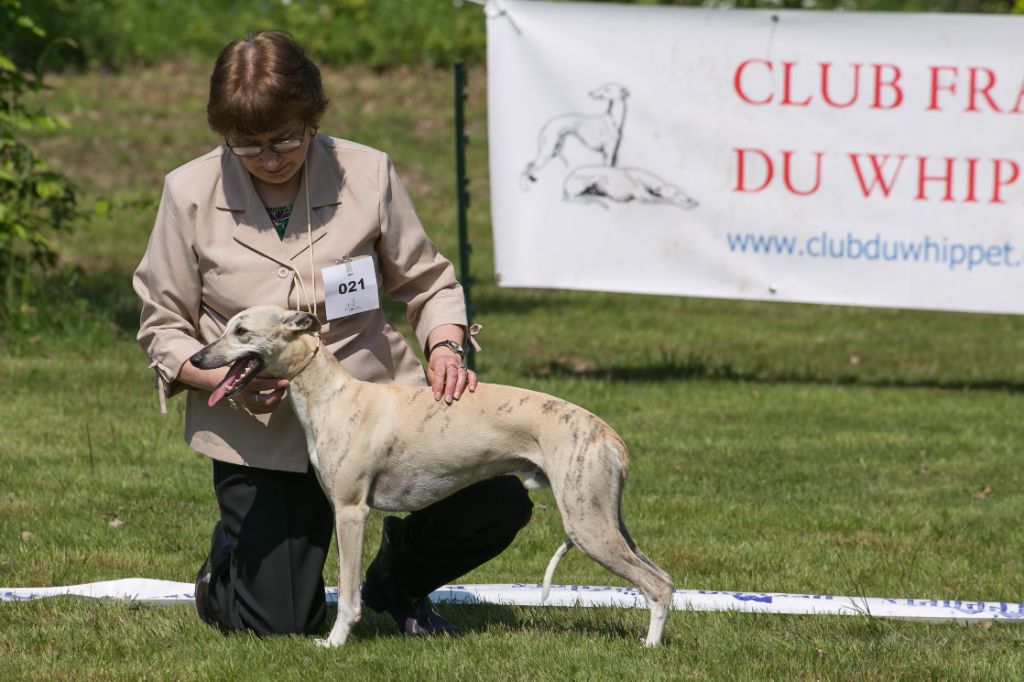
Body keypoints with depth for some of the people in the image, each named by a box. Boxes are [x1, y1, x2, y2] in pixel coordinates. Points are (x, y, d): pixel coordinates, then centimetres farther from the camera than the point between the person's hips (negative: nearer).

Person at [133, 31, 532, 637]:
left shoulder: (367, 173, -7)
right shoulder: (191, 193, -8)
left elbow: (427, 282, 5)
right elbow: (163, 326, 0)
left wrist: (445, 347, -15)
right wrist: (223, 378, -20)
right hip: (260, 434, -1)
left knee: (498, 505, -17)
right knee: (282, 625, -7)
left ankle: (397, 579, 17)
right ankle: (232, 558, 32)